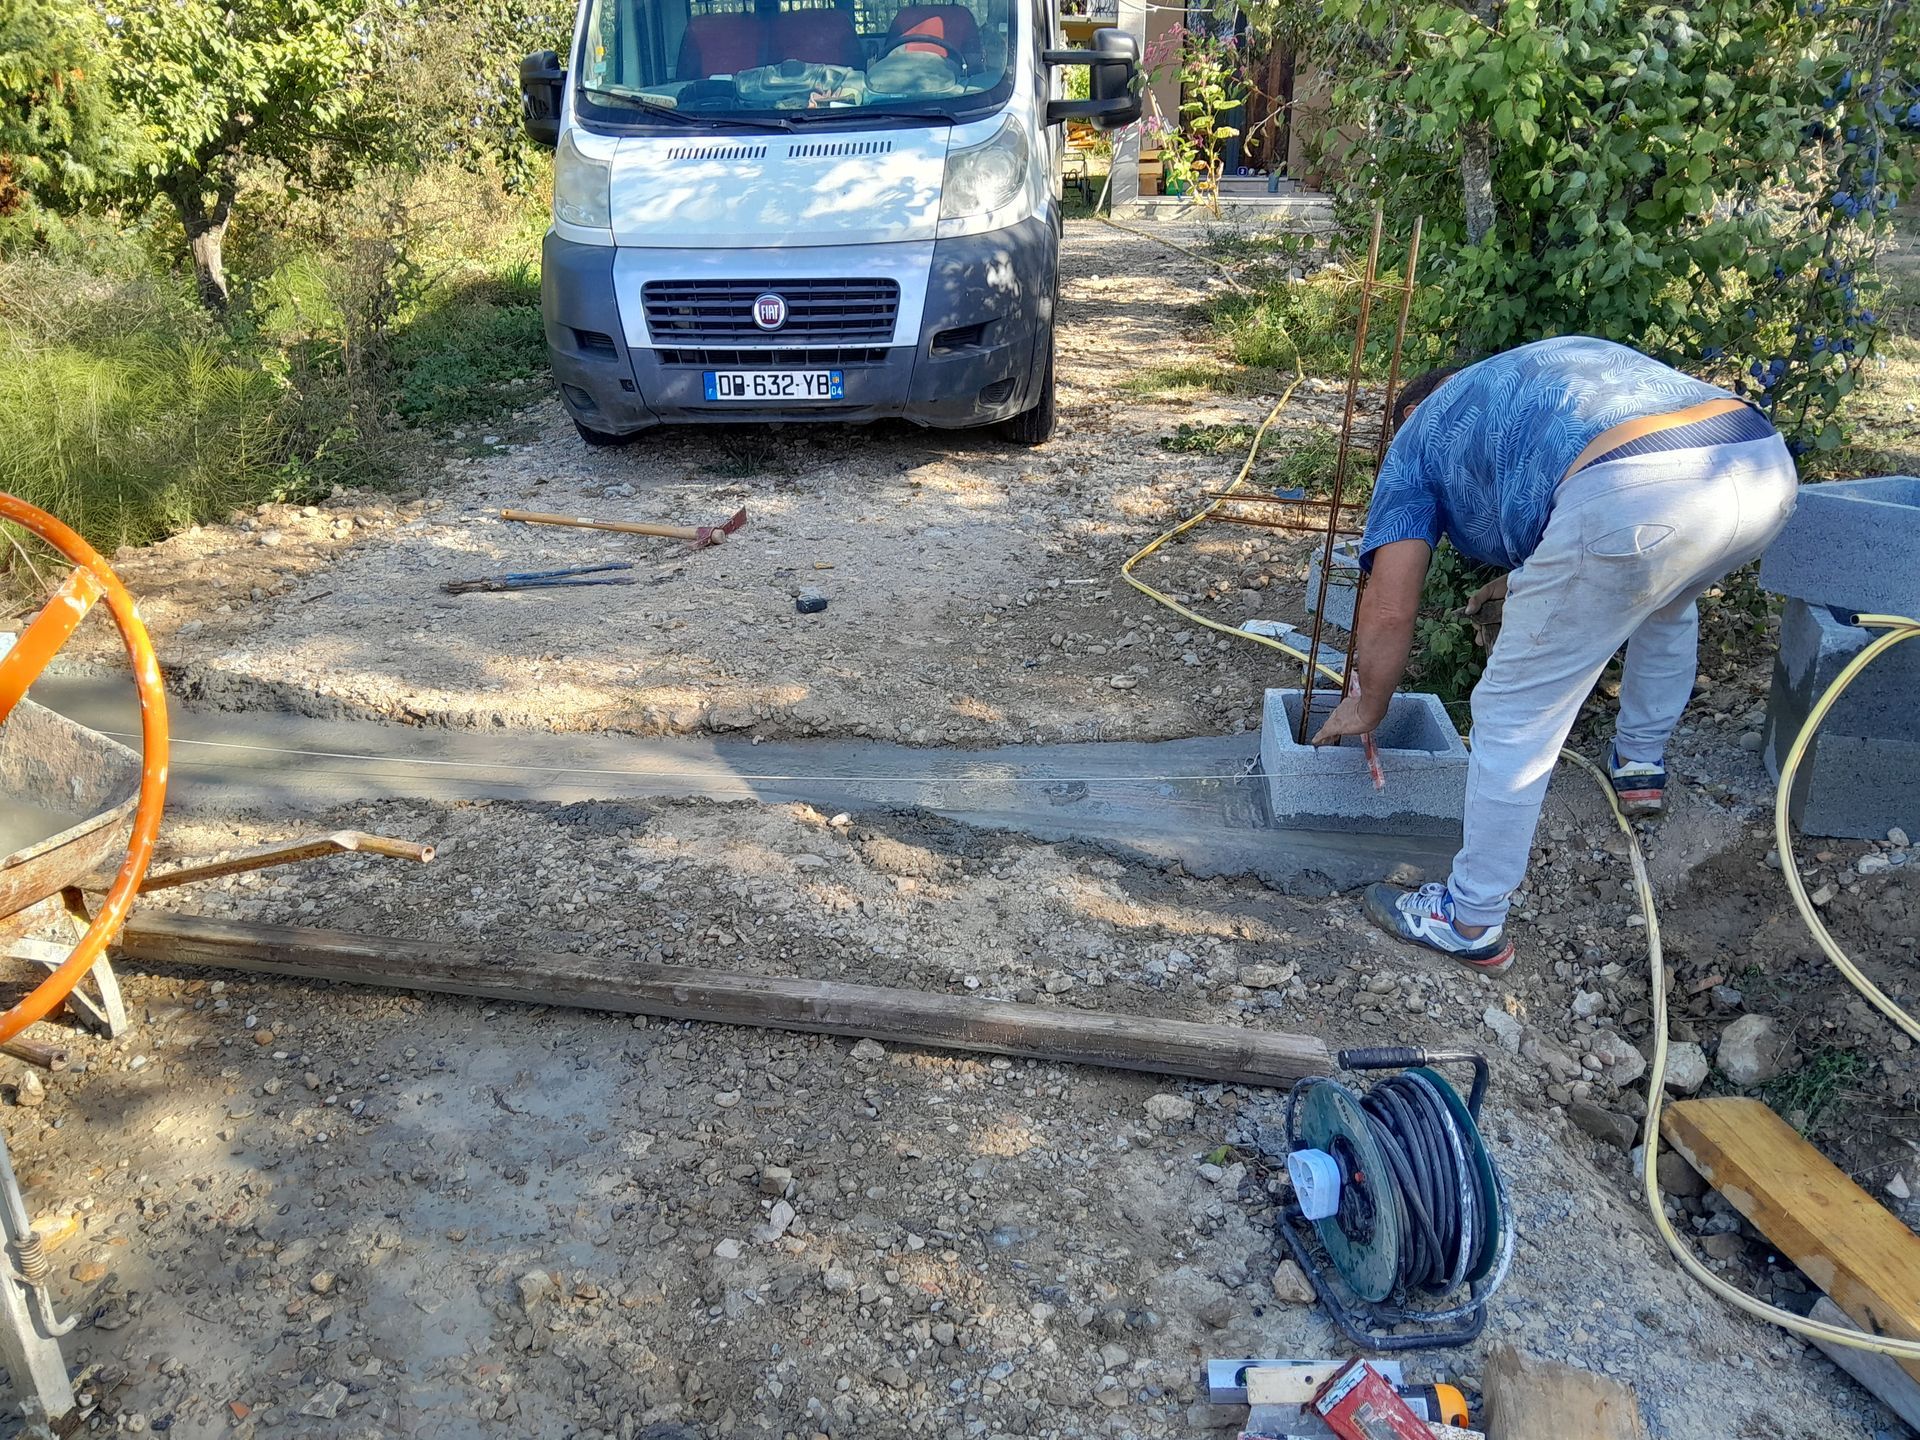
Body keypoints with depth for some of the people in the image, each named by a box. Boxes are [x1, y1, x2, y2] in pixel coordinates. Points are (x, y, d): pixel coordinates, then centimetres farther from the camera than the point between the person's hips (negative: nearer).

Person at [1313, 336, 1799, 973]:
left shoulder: (1419, 435, 24)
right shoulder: (1563, 357, 41)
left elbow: (1390, 608, 16)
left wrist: (1366, 708, 32)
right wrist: (1529, 584, 58)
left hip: (1629, 501, -7)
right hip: (1765, 465, 7)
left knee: (1516, 716, 9)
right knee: (1668, 598, 40)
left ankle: (1471, 921, 20)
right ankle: (1640, 763, 53)